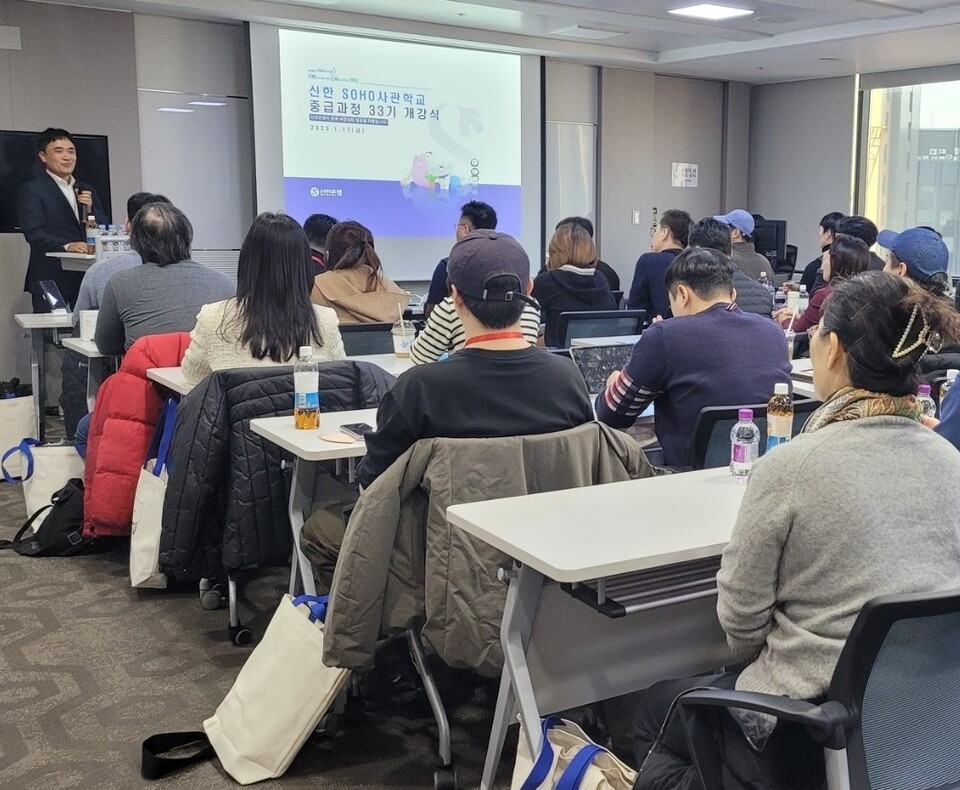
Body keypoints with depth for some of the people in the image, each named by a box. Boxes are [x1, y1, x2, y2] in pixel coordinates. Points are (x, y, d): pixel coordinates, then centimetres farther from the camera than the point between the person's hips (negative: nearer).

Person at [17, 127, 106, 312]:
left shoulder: (87, 190, 18)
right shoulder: (31, 190, 1)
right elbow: (33, 233, -11)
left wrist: (90, 210, -5)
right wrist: (66, 246, -27)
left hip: (86, 278, 5)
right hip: (51, 282, -5)